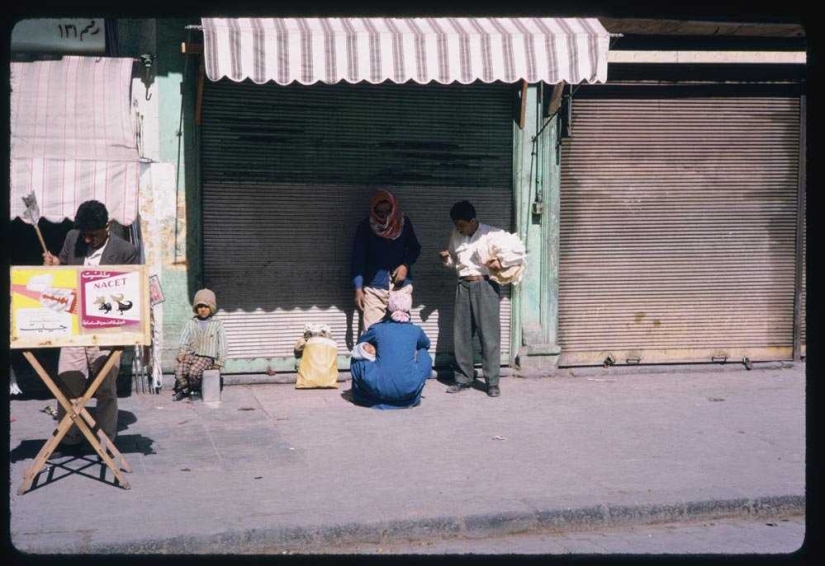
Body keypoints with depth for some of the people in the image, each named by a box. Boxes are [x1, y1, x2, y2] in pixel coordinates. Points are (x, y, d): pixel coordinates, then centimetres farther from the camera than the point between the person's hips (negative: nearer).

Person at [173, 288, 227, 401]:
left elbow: (222, 344, 2)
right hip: (191, 354, 3)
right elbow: (184, 339, 9)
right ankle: (184, 389, 7)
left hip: (207, 357, -3)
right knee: (179, 371, -23)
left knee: (194, 371, -31)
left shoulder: (217, 324, 3)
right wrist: (182, 352, -10)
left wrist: (219, 363, -3)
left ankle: (194, 390, 1)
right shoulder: (191, 323, 12)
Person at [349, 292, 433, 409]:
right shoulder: (416, 330, 11)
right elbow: (427, 345, 34)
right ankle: (413, 396, 23)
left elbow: (361, 342, 28)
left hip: (380, 390, -1)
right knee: (424, 354, 26)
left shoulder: (377, 329, 7)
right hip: (409, 390, 1)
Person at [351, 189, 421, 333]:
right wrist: (358, 289, -8)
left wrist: (405, 265, -6)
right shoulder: (366, 226, -3)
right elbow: (358, 258, -2)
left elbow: (415, 248, 14)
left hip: (401, 285, 2)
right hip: (374, 287, -1)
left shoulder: (403, 223, 2)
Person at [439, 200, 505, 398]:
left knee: (489, 334, -6)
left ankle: (492, 382, 0)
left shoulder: (493, 234, -4)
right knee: (461, 335, 5)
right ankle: (463, 378, 15)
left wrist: (500, 264, -18)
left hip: (486, 285, -5)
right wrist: (447, 260, 0)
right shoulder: (456, 236, 10)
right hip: (463, 286, 5)